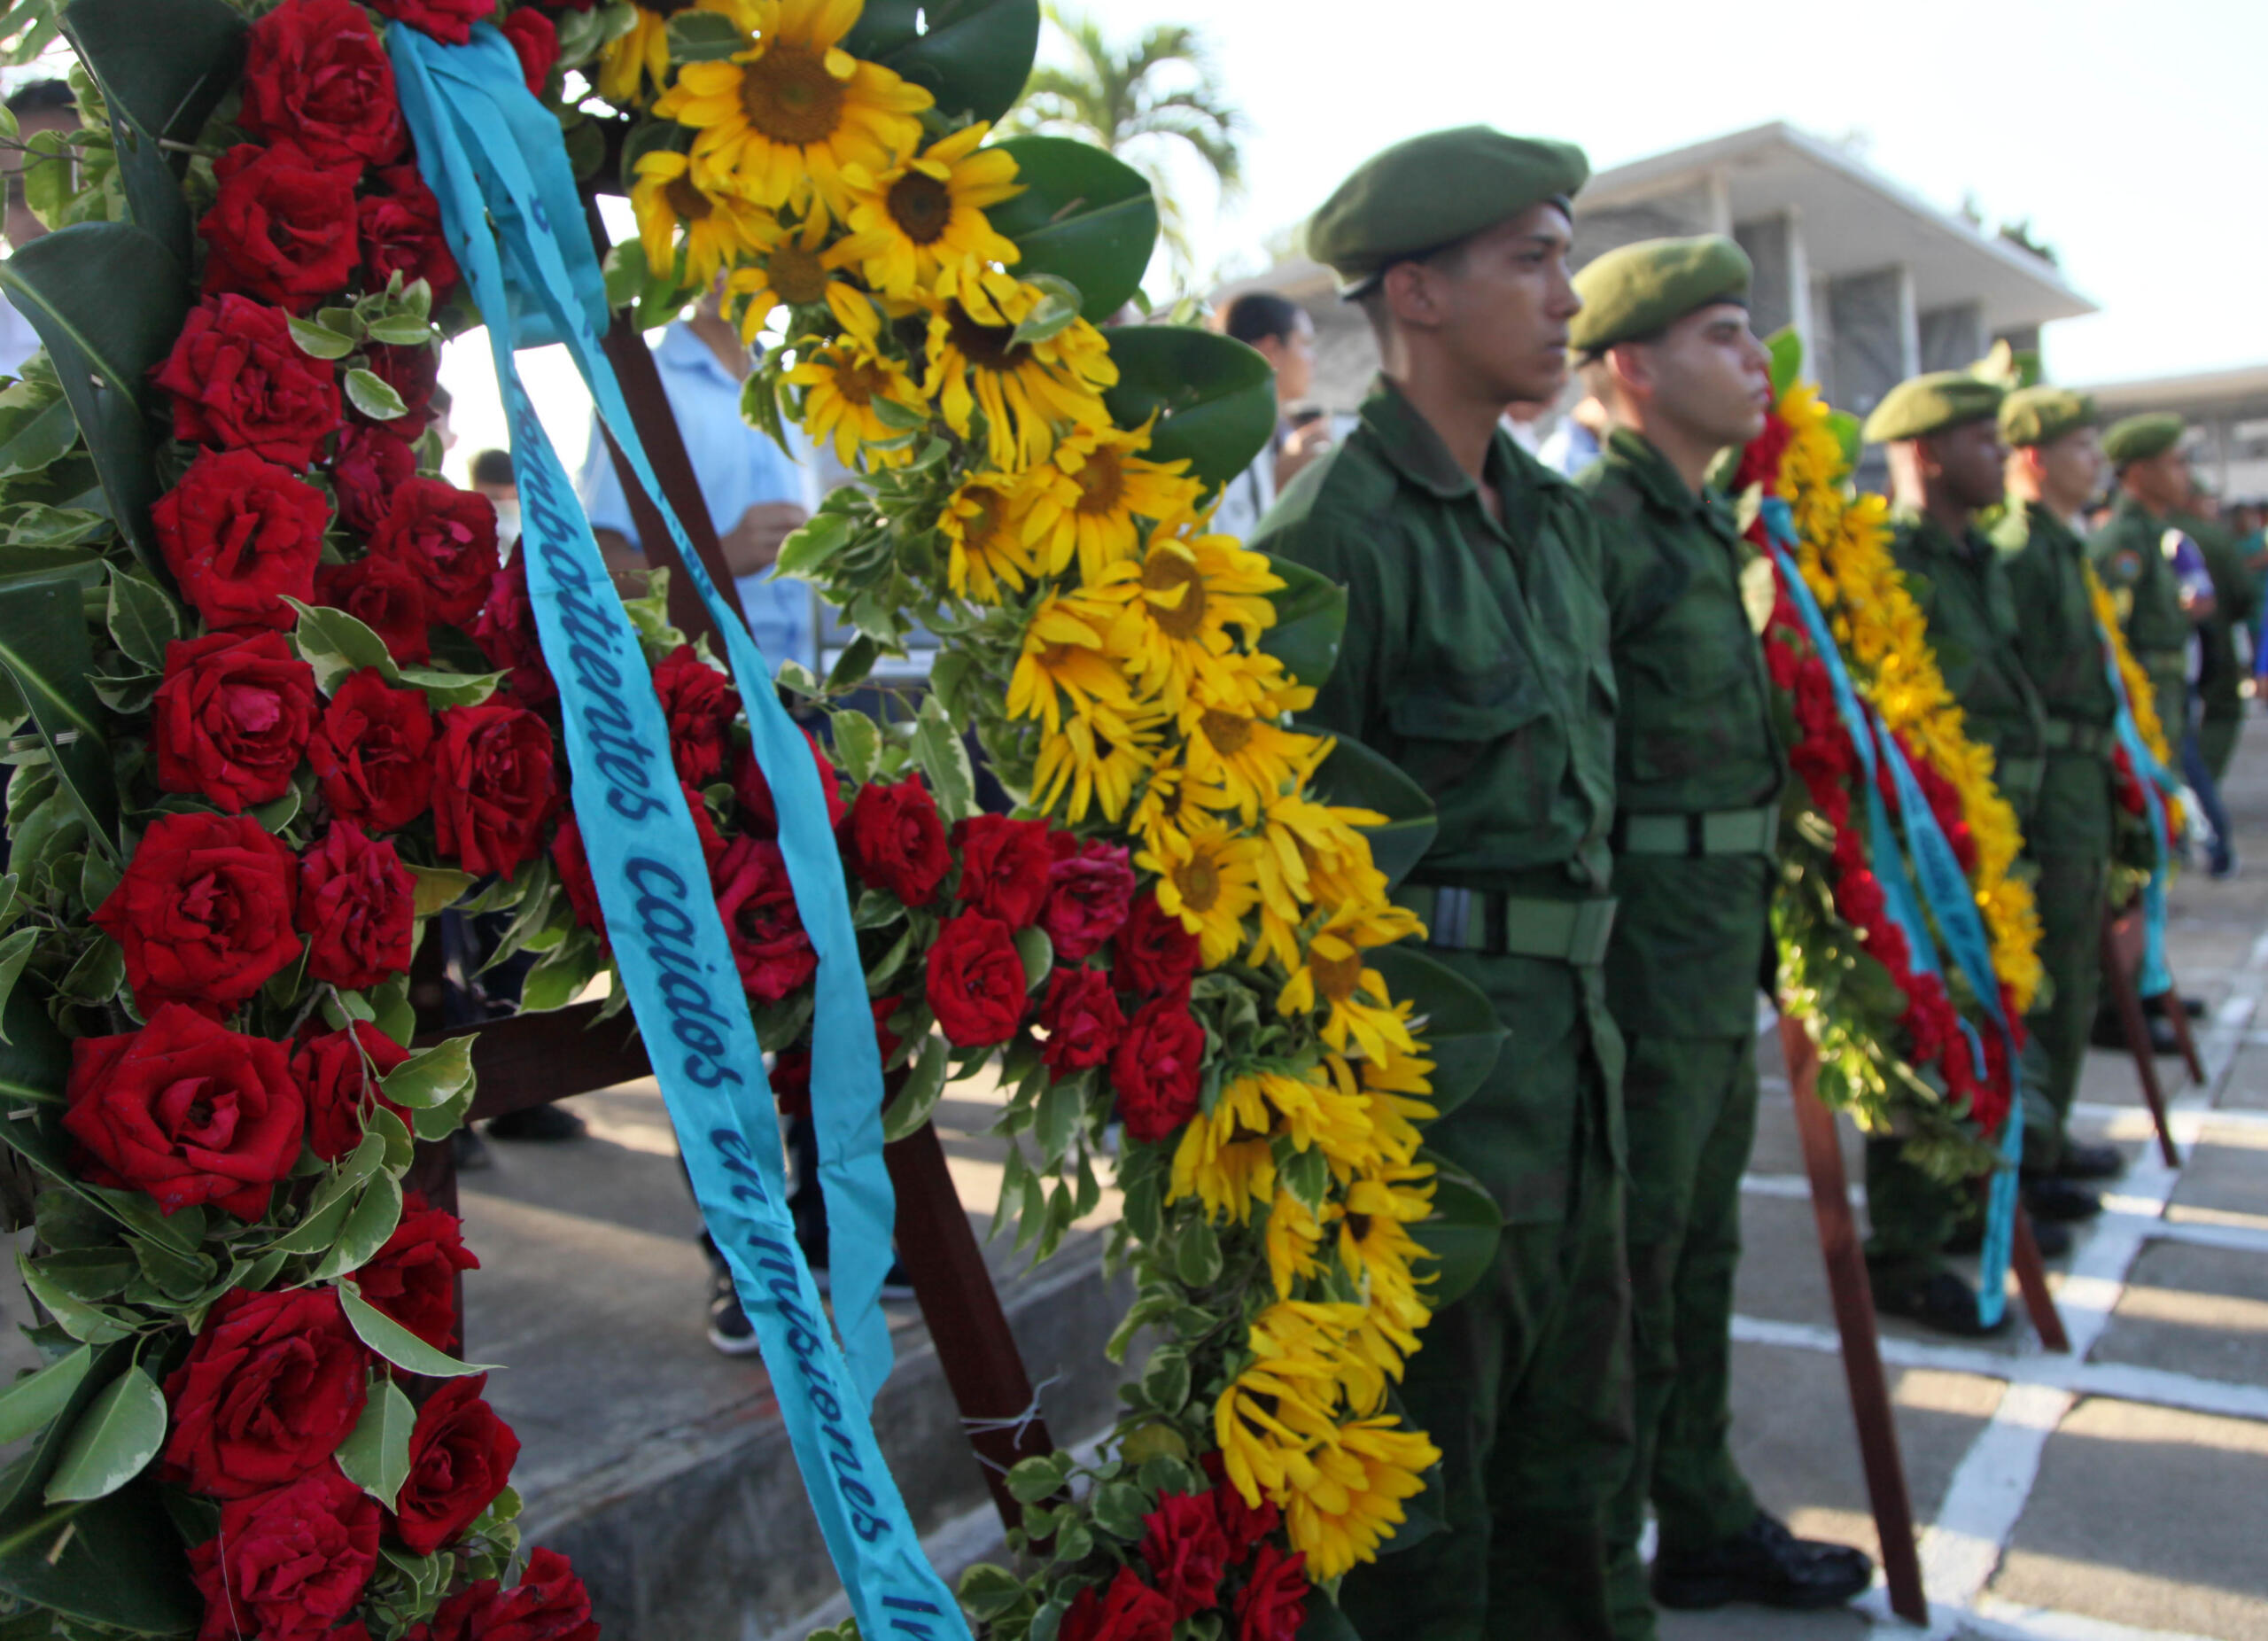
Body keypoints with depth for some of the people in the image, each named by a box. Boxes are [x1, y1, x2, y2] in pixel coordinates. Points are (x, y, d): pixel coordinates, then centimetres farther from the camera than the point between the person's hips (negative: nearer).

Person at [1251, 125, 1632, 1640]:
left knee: (1574, 1428, 22)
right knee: (1426, 1462, 7)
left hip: (1571, 1027, 9)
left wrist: (1591, 1006, 19)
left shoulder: (1559, 519, 13)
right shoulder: (1339, 530, -15)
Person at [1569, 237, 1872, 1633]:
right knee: (1633, 1260, 0)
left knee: (1700, 1244, 19)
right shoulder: (1596, 525, -15)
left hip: (1724, 935, 10)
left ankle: (1704, 1519, 36)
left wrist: (1755, 925, 18)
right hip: (1652, 931, -9)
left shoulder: (1702, 526, 16)